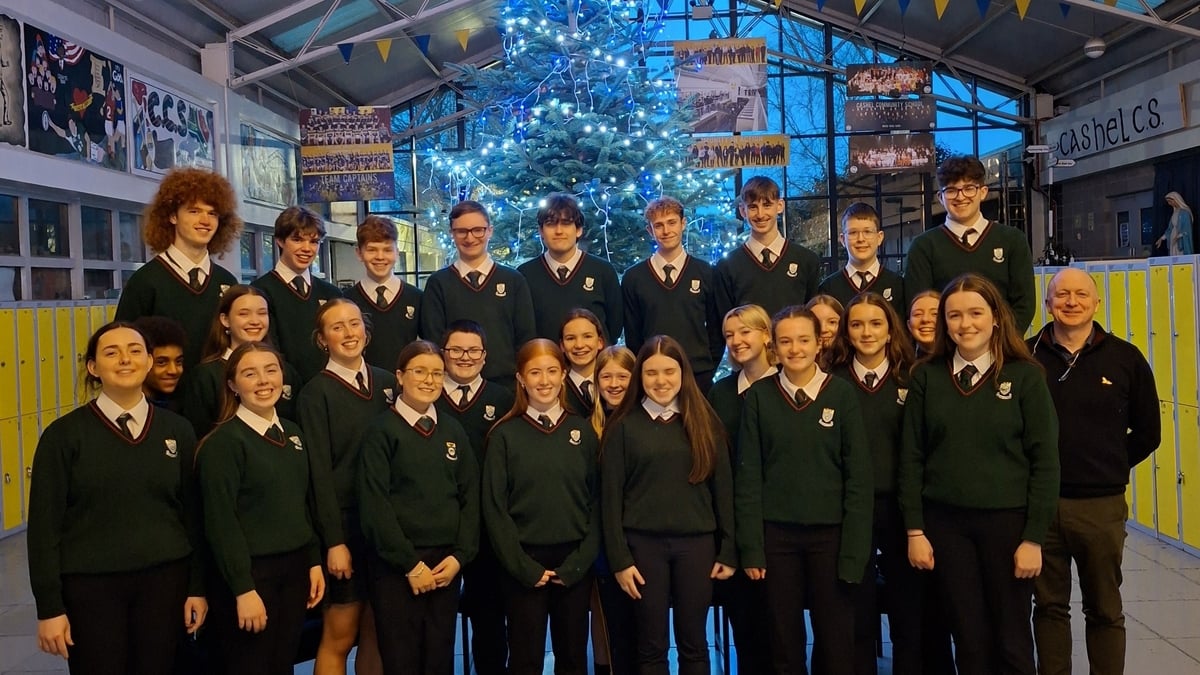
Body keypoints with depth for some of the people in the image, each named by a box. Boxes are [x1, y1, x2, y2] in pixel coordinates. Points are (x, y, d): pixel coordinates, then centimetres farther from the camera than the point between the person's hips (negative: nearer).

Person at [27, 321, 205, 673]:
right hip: (90, 584, -2)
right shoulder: (64, 434, -5)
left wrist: (198, 587, 4)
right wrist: (49, 606, -6)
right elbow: (44, 525, -4)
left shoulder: (177, 430, 3)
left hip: (164, 579, 2)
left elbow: (193, 513, 6)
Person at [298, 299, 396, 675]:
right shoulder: (316, 393, -7)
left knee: (377, 632, 13)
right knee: (339, 637, 5)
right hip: (344, 526, -4)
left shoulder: (387, 383, 8)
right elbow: (320, 473, -10)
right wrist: (334, 540, -14)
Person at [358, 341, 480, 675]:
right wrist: (411, 563, -11)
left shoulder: (453, 430, 9)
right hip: (395, 565, -4)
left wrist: (459, 555, -3)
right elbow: (375, 504, -10)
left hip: (446, 563, 4)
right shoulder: (381, 431, -5)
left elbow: (470, 496, 8)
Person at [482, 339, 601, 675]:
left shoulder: (583, 431, 4)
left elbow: (596, 501, 2)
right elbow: (494, 507, -4)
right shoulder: (505, 435, -2)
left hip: (575, 563, 2)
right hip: (523, 564, -2)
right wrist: (524, 566, -10)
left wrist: (578, 563, -6)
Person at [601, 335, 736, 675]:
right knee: (651, 645, 7)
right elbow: (611, 496, -2)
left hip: (697, 543, 1)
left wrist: (728, 550, 1)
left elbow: (722, 489, 4)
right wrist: (619, 558, -6)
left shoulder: (704, 423, 4)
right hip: (644, 543, -1)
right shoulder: (623, 427, -1)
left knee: (693, 642, 11)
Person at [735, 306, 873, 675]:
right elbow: (748, 474, -1)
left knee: (836, 643, 7)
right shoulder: (758, 395, -1)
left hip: (829, 532, 0)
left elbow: (859, 476, -3)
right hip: (776, 533, 1)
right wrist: (751, 546, -5)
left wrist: (854, 549, -7)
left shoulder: (842, 393, -3)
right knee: (784, 643, 10)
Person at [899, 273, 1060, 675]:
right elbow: (911, 458, 2)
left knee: (1012, 640, 8)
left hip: (1007, 519, -1)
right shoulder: (926, 376, 2)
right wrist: (915, 531, -2)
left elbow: (1045, 461, -4)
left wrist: (1034, 537, -8)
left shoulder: (1025, 375, -3)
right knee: (969, 639, 9)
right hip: (945, 521, 2)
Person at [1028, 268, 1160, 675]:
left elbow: (1147, 433, 8)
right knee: (1049, 606, 13)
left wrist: (1109, 469, 7)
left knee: (1104, 610, 12)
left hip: (1101, 505, 0)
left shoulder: (1124, 358, -1)